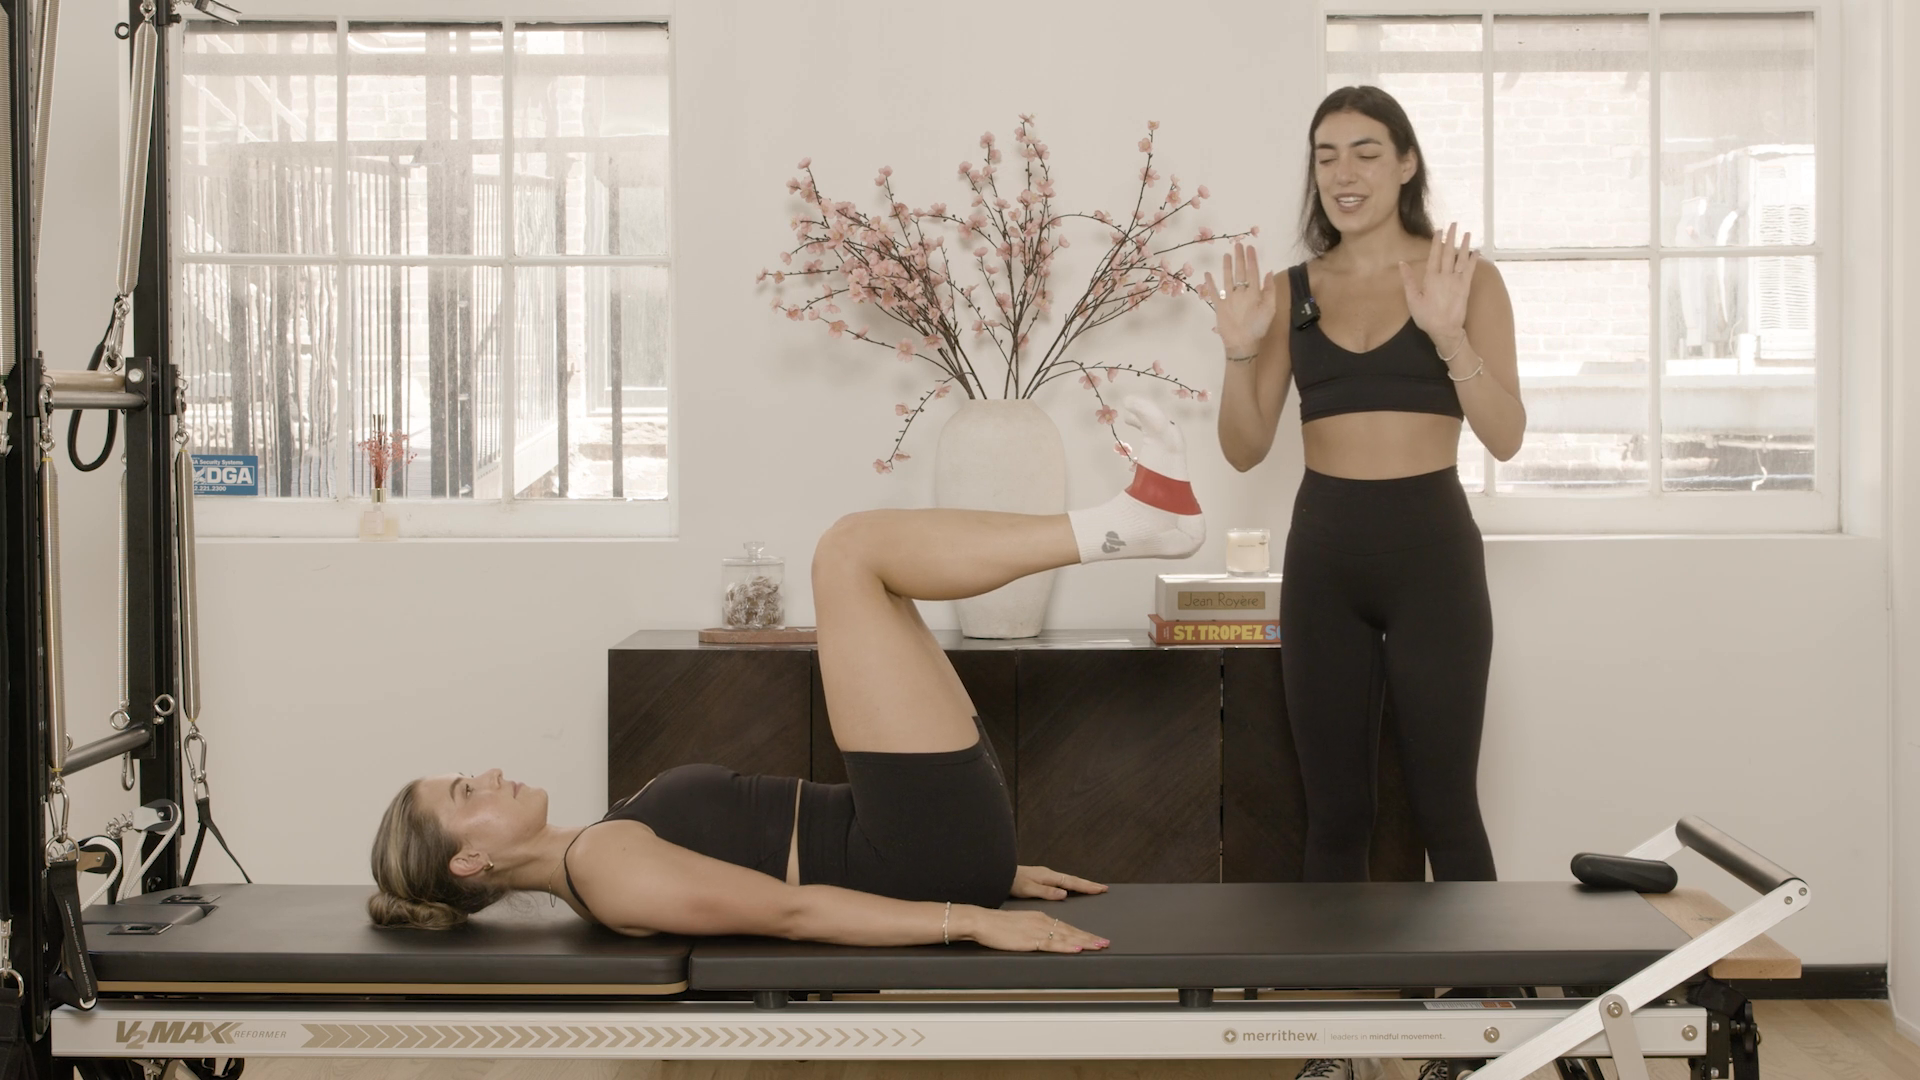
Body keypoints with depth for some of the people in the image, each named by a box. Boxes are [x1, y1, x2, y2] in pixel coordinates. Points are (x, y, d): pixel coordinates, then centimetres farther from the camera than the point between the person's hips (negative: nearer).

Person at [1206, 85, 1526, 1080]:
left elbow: (1506, 436, -7)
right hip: (1323, 555, 3)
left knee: (1442, 807, 0)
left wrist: (1449, 337, -22)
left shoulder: (1464, 277, 0)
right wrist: (1240, 353, -11)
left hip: (1431, 547, -3)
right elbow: (1245, 449, 6)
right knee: (1335, 809, 9)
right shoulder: (1290, 290, 8)